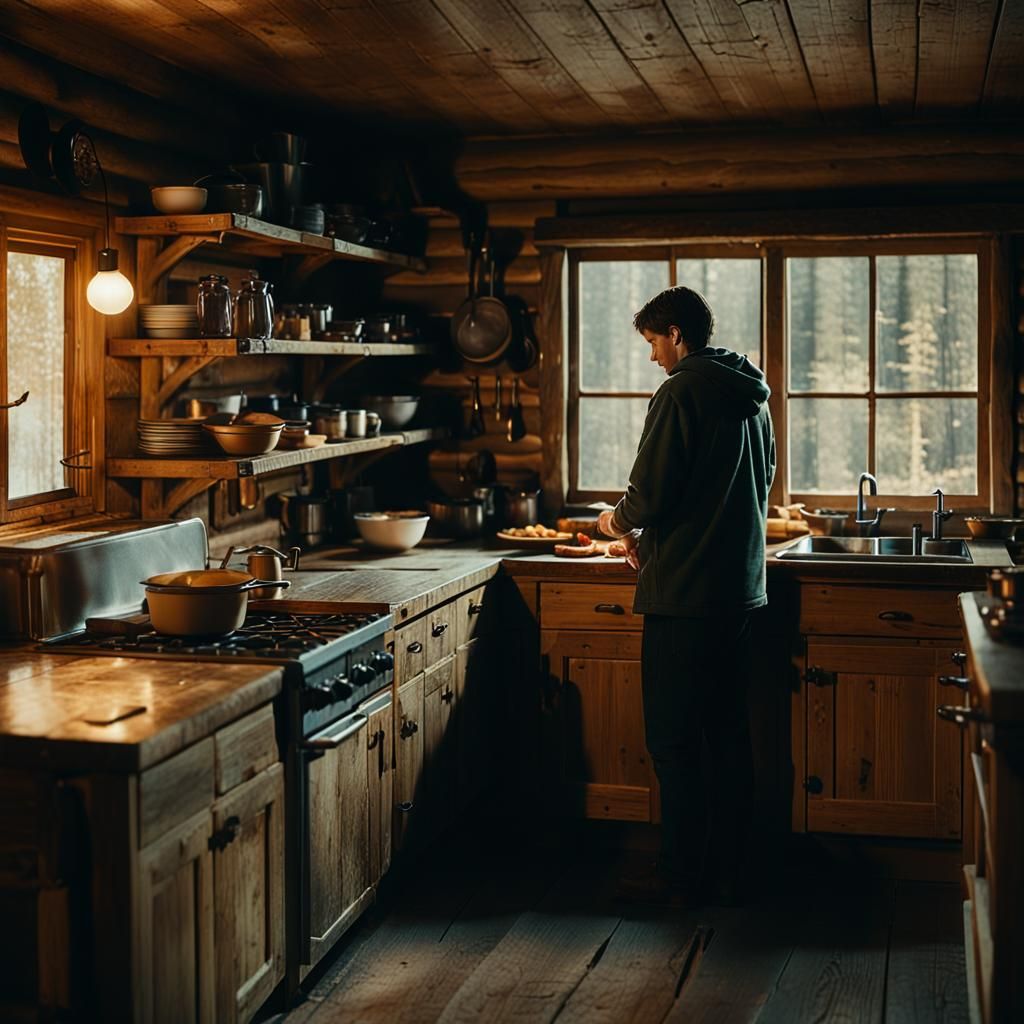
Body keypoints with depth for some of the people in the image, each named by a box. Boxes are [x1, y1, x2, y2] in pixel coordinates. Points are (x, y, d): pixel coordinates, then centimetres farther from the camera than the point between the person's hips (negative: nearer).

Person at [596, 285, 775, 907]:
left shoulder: (682, 393, -13)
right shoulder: (753, 399, 13)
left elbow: (650, 495, -17)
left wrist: (619, 522, 6)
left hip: (684, 595, -8)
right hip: (742, 591, 8)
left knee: (673, 741, 1)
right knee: (729, 736, 13)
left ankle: (683, 875, 8)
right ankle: (728, 872, 20)